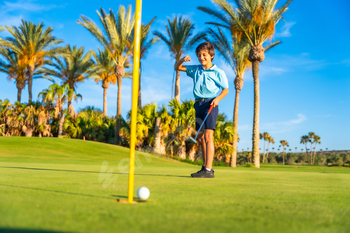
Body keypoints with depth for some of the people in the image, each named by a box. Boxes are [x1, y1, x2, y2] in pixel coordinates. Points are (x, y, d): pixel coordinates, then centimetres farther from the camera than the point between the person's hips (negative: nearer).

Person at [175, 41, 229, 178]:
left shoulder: (218, 72, 1)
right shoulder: (195, 70, 14)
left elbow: (225, 89, 5)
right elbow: (177, 67, 21)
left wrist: (218, 98, -13)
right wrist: (182, 60, 0)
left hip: (210, 104, -6)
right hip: (198, 104, 6)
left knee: (208, 136, -15)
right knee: (200, 137, 10)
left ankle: (208, 170, -18)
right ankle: (205, 166, 22)